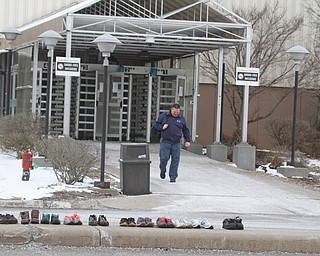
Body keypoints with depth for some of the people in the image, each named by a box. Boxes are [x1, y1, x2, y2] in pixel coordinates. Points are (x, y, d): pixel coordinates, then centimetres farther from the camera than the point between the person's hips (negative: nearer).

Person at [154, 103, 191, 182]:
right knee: (164, 157, -8)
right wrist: (162, 127, -9)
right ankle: (162, 170, 22)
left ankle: (173, 176, 5)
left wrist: (187, 140, 8)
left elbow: (186, 130, 15)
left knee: (175, 159, -3)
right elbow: (156, 124, 11)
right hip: (165, 141, -2)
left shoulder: (182, 118, 9)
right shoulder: (164, 116, 4)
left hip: (176, 143, 2)